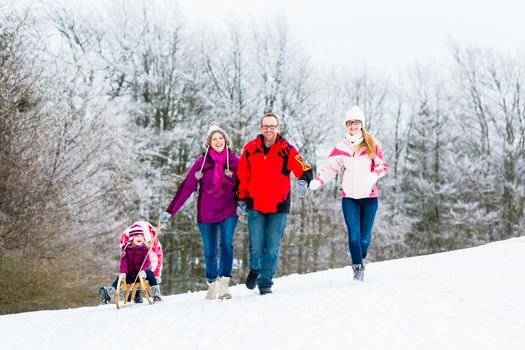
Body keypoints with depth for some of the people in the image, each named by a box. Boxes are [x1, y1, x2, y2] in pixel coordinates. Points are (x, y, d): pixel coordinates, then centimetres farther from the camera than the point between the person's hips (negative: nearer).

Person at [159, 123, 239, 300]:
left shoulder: (234, 161, -1)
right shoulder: (202, 162, -4)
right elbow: (187, 187, -4)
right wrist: (170, 211, -8)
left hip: (228, 211, 0)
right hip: (206, 213, 0)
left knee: (227, 244, -18)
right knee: (209, 252, 6)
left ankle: (223, 283, -18)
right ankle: (212, 284, 23)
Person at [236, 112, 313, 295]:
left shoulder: (287, 150, -4)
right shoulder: (250, 149, 1)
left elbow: (305, 170, -10)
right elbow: (242, 177, 9)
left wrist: (303, 182, -31)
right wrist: (242, 199, 7)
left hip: (279, 206, -1)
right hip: (255, 205, 1)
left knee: (272, 247, 1)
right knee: (256, 245, 0)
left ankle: (265, 282, 14)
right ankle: (255, 270, 30)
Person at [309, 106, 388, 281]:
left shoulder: (372, 145, 3)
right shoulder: (341, 147, 6)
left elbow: (383, 166, 6)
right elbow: (329, 167, 4)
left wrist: (374, 174, -16)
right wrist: (317, 181, -14)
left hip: (369, 196, 0)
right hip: (349, 197, 0)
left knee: (365, 237, 2)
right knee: (354, 235, -11)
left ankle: (361, 260, 31)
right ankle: (357, 268, 4)